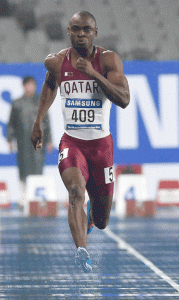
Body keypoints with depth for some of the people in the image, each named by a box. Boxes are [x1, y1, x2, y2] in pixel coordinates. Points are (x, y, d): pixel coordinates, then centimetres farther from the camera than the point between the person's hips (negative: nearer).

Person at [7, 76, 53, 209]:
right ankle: (24, 198, 6)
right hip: (23, 140, 0)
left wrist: (49, 140, 7)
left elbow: (46, 122, 11)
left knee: (37, 166, -7)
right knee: (24, 169, 0)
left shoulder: (41, 102, 8)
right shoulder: (17, 103, 7)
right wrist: (10, 139, 4)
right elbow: (12, 123, 11)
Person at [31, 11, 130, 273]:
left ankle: (90, 218, 48)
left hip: (101, 143, 0)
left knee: (101, 221, 10)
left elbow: (124, 100, -20)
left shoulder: (108, 60, -9)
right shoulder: (56, 62, -1)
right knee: (76, 190, -32)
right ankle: (82, 250, -40)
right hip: (71, 141, 0)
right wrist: (38, 121, 18)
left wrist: (94, 74, -29)